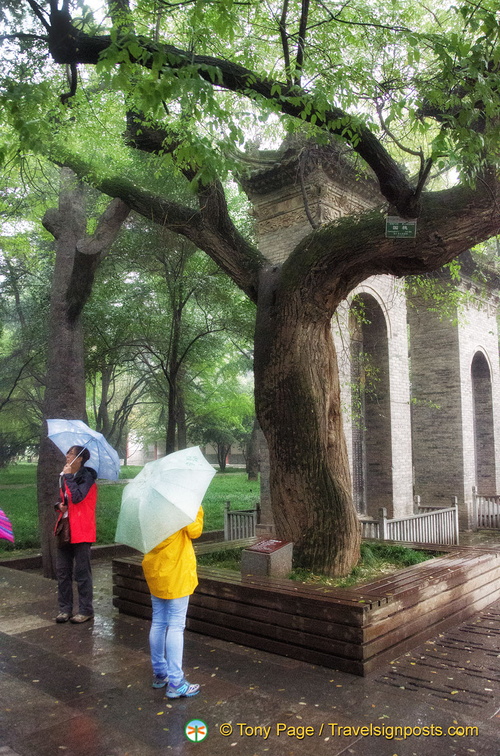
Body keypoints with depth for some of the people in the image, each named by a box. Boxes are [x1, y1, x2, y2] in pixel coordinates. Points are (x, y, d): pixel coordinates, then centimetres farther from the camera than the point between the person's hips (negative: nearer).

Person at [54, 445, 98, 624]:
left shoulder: (87, 477, -10)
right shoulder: (64, 477, 13)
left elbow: (77, 497, -25)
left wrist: (68, 476, -17)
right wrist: (60, 505, 2)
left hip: (81, 531, -8)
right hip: (65, 530, 8)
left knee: (82, 572, 0)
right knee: (62, 571, 10)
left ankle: (86, 610, 9)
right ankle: (65, 609, 21)